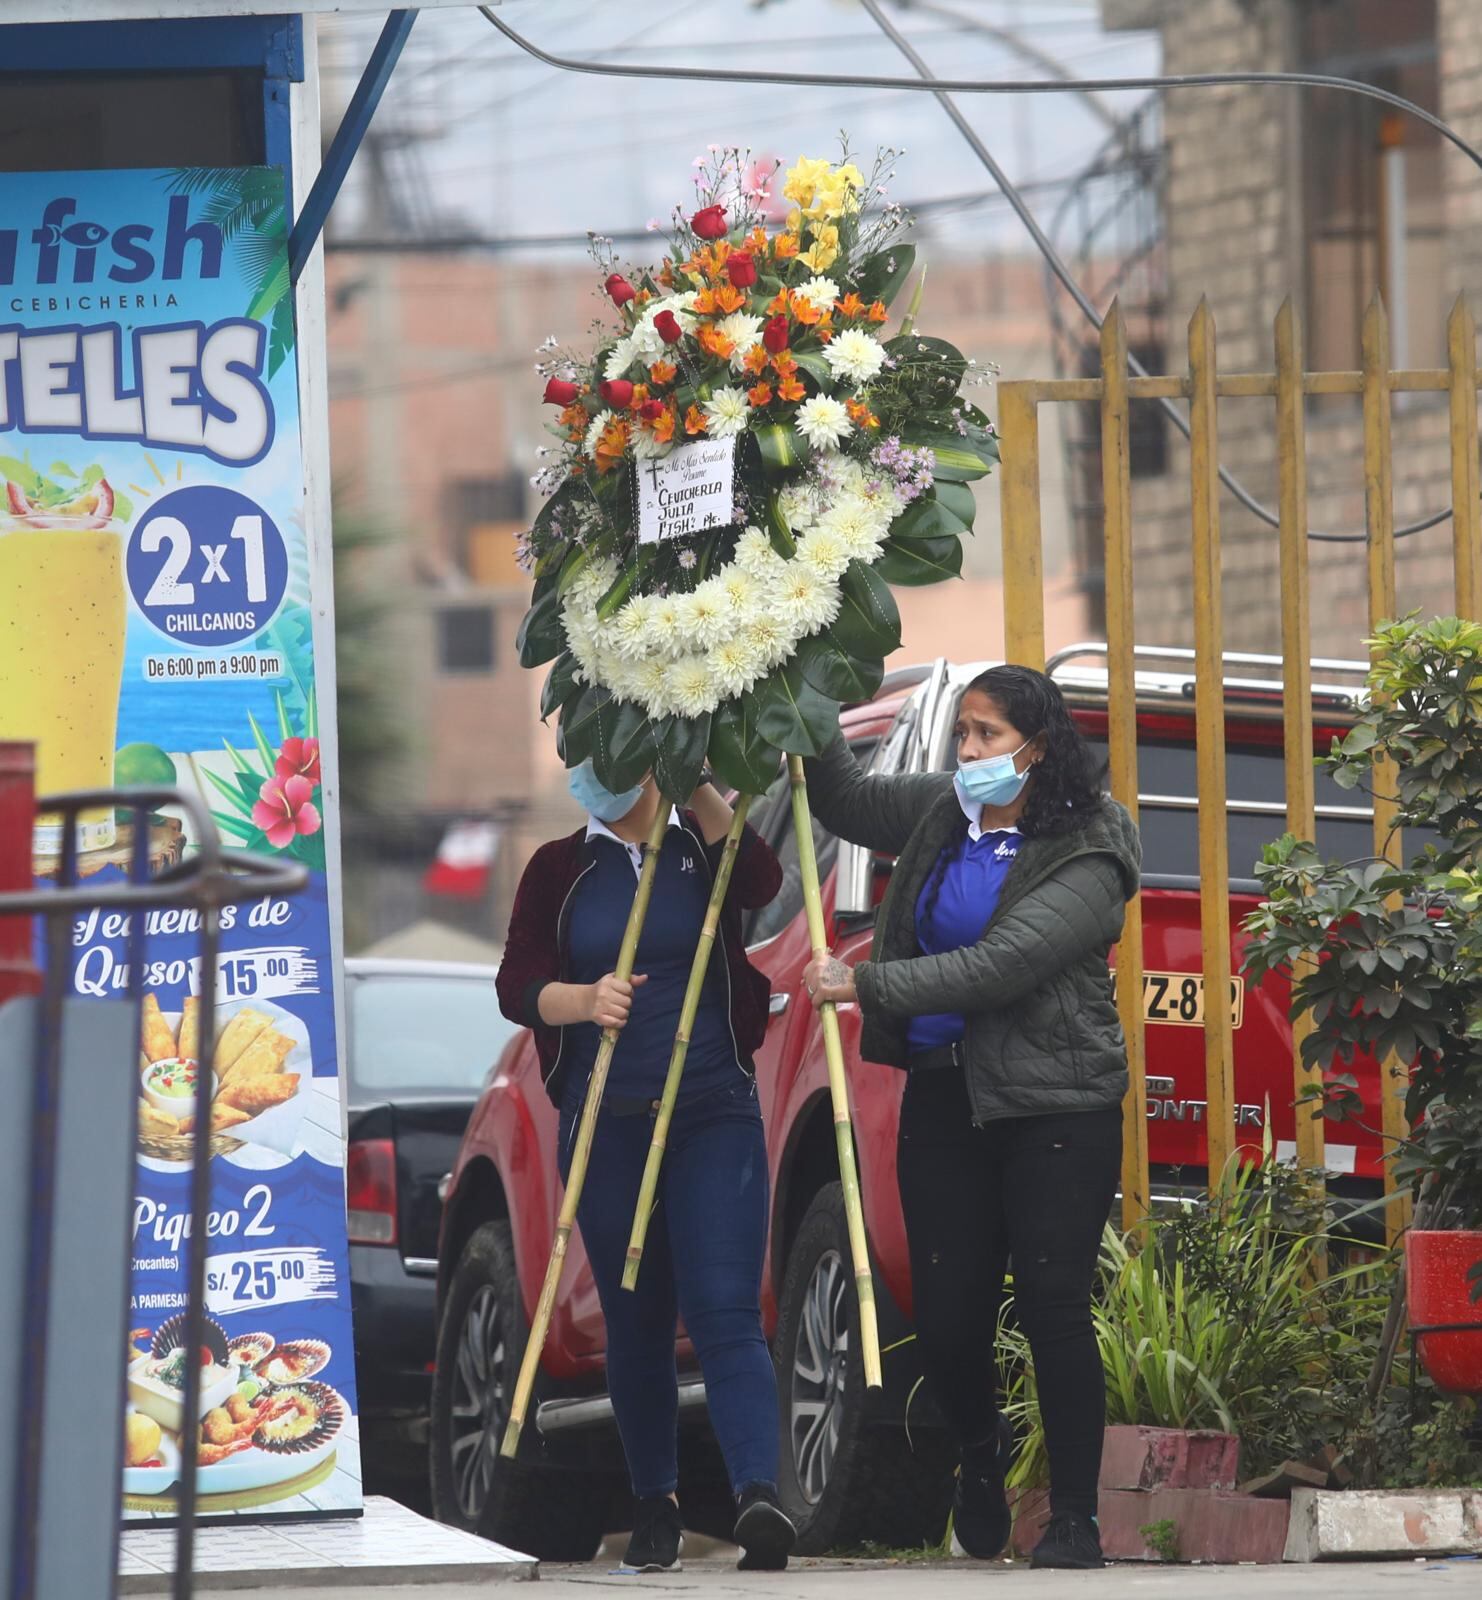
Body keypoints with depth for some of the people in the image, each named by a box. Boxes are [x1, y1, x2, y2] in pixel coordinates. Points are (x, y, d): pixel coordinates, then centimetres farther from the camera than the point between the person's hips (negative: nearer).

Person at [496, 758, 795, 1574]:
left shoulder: (702, 846, 5)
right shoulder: (559, 869, 8)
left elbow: (759, 882, -17)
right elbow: (517, 986, 0)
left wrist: (701, 790, -23)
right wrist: (585, 1000, -21)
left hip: (714, 1116, -2)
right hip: (607, 1128, 2)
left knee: (725, 1312, -14)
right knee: (635, 1322, 8)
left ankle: (758, 1493, -27)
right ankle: (654, 1507, 19)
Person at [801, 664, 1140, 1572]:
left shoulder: (1085, 857, -12)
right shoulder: (944, 814, 9)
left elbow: (1000, 967, -22)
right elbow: (846, 804, 29)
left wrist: (867, 985, -22)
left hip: (1053, 1112, -6)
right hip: (945, 1099, 6)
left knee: (1054, 1312, -9)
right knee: (948, 1322, 5)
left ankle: (1076, 1521, 1)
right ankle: (983, 1448, 36)